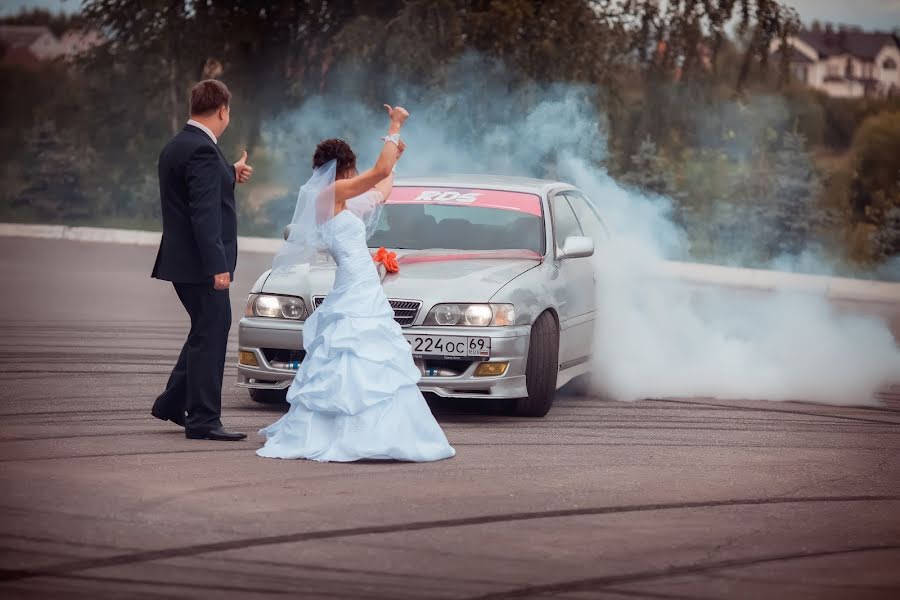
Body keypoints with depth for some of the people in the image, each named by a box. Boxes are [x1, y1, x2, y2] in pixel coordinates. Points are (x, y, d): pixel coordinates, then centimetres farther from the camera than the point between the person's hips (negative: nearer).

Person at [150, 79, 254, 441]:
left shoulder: (176, 147, 12)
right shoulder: (202, 150, -19)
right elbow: (204, 213, -24)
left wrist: (230, 175, 22)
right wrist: (218, 266, -25)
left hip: (182, 261, 10)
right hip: (200, 262, -10)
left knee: (207, 331, 20)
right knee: (211, 335, -3)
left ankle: (173, 403, 25)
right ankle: (203, 420, 1)